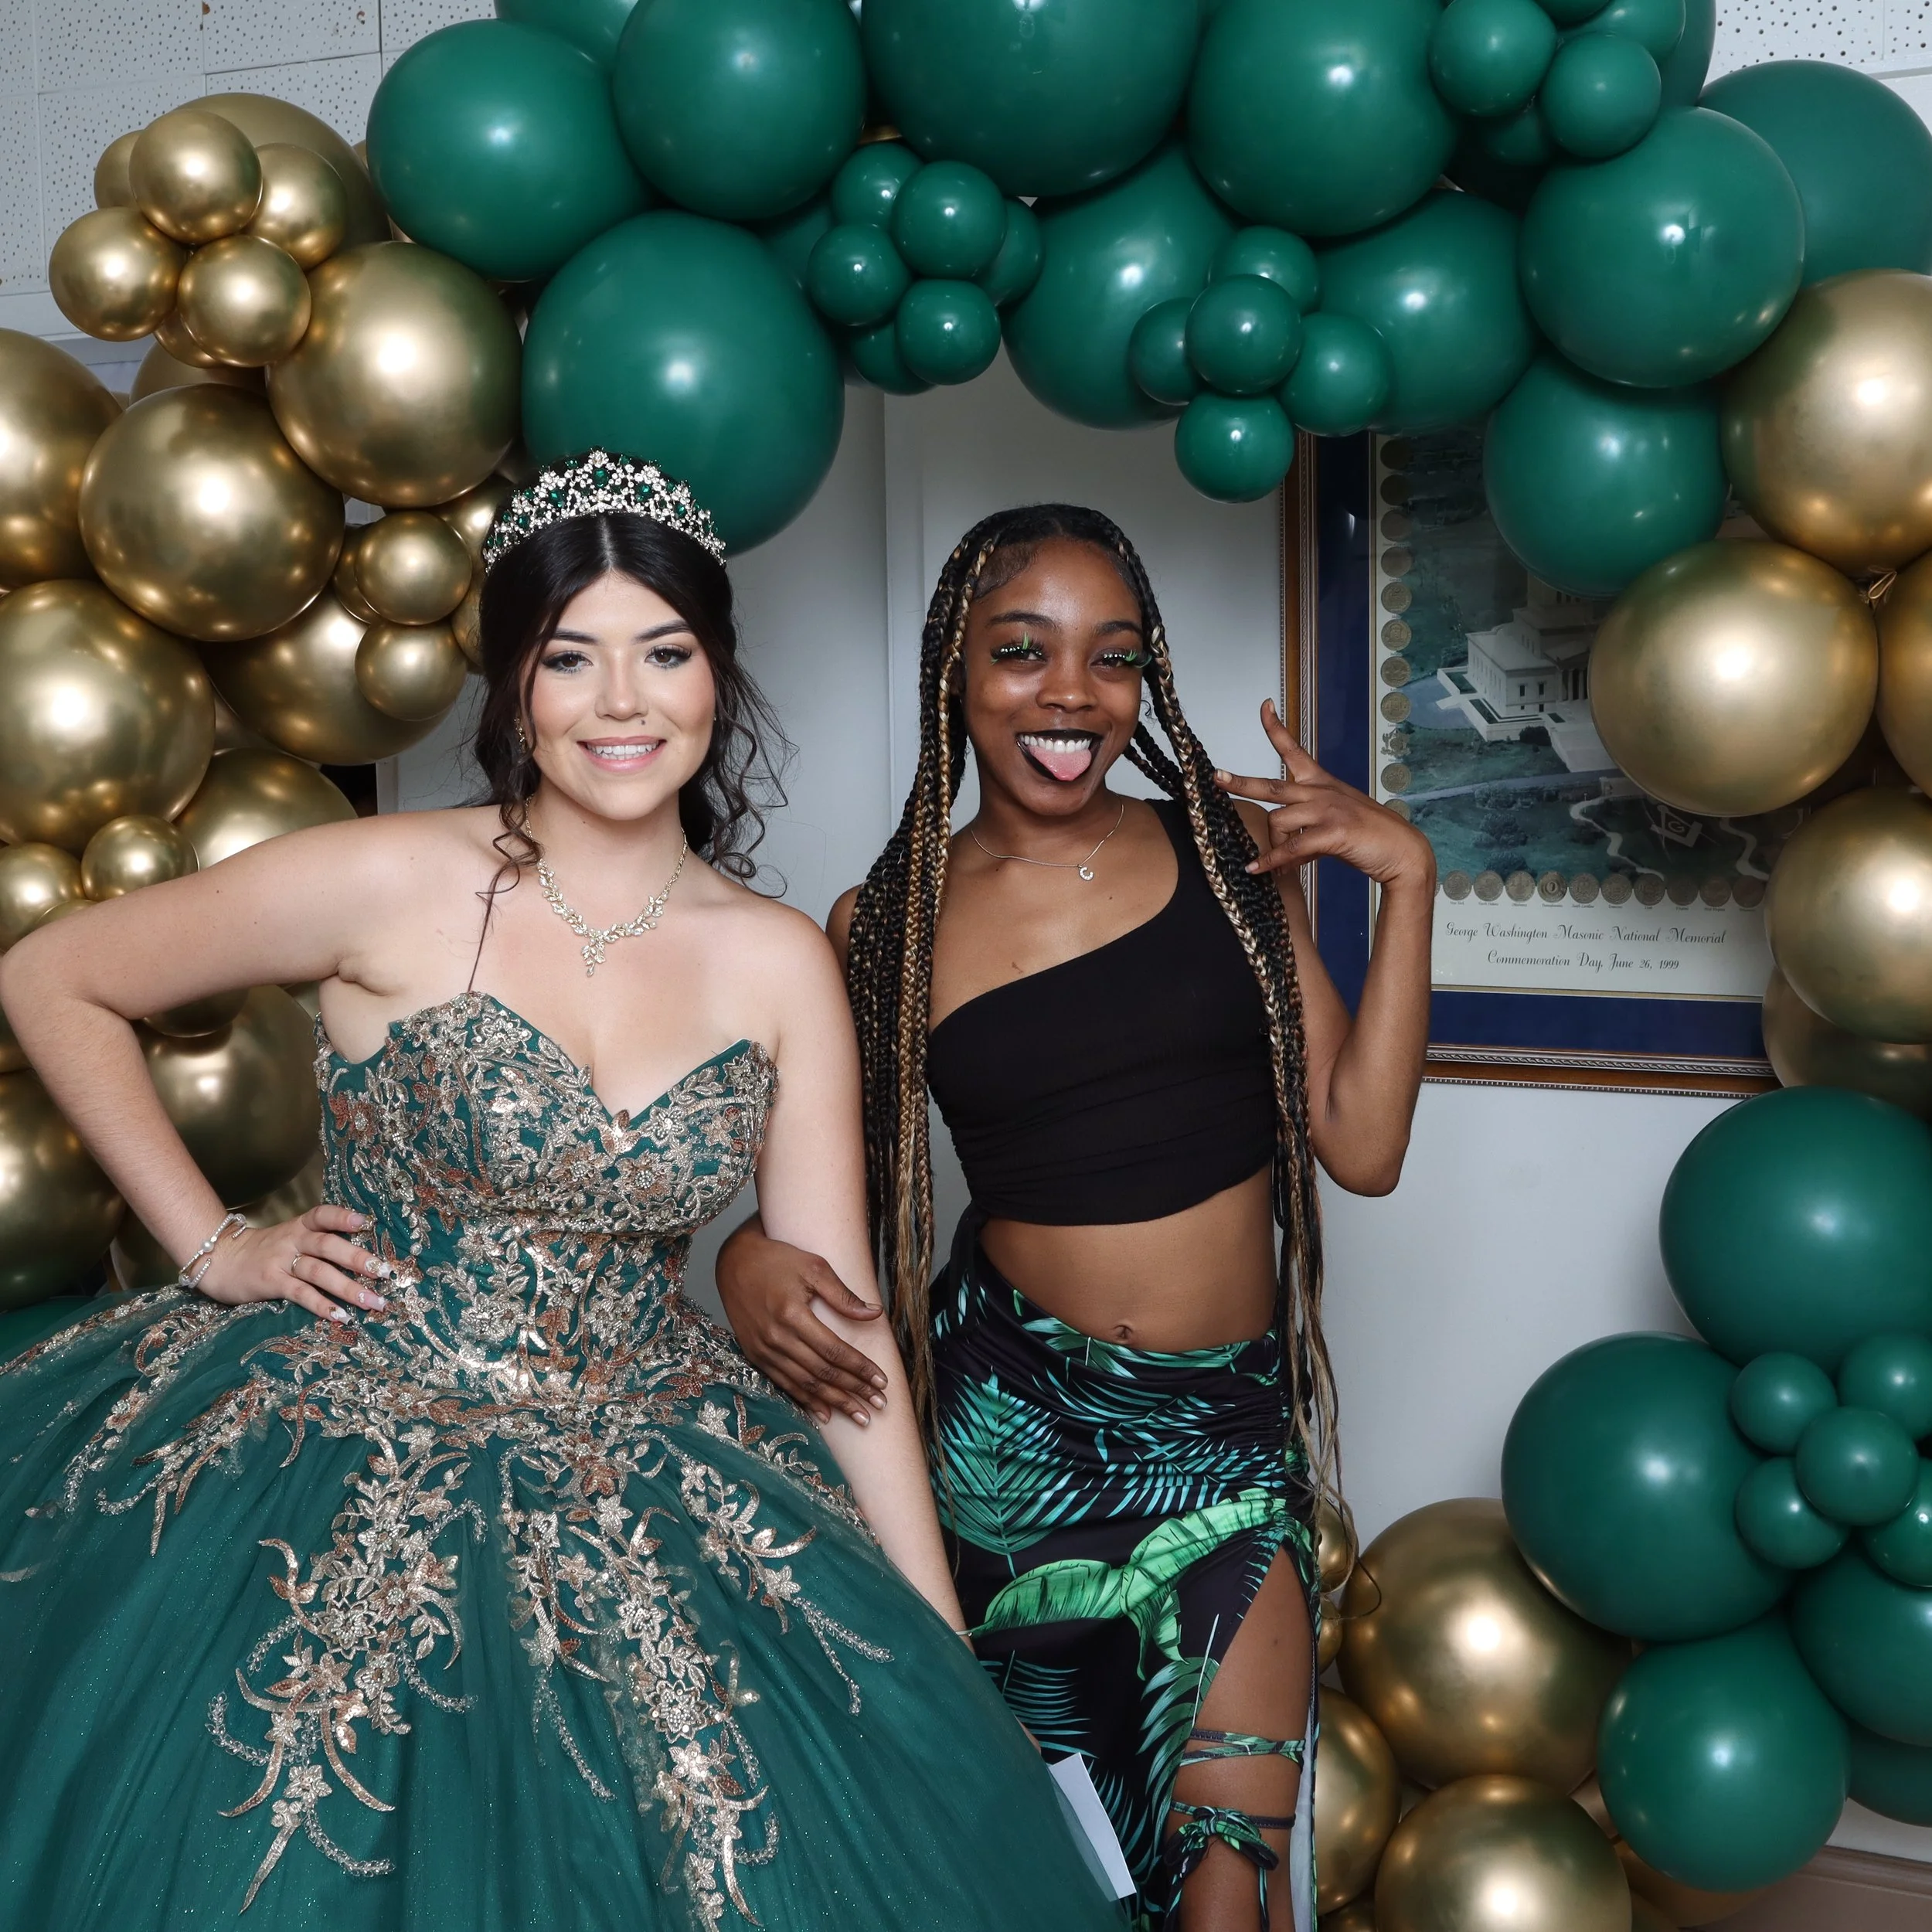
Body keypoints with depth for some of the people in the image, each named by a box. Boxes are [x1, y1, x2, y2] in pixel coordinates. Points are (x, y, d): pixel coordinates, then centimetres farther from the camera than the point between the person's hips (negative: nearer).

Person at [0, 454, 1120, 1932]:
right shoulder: (388, 885, -11)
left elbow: (840, 1317, -1)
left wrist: (941, 1659, -2)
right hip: (342, 1501, -2)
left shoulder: (782, 964, -2)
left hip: (648, 1514, 3)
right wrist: (214, 1248, -3)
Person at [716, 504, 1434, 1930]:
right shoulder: (883, 928, 1)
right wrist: (749, 1259, -12)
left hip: (1227, 1425, 1)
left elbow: (1361, 1144, -1)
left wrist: (1406, 879, -6)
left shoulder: (1236, 843, 2)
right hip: (1013, 1418, 0)